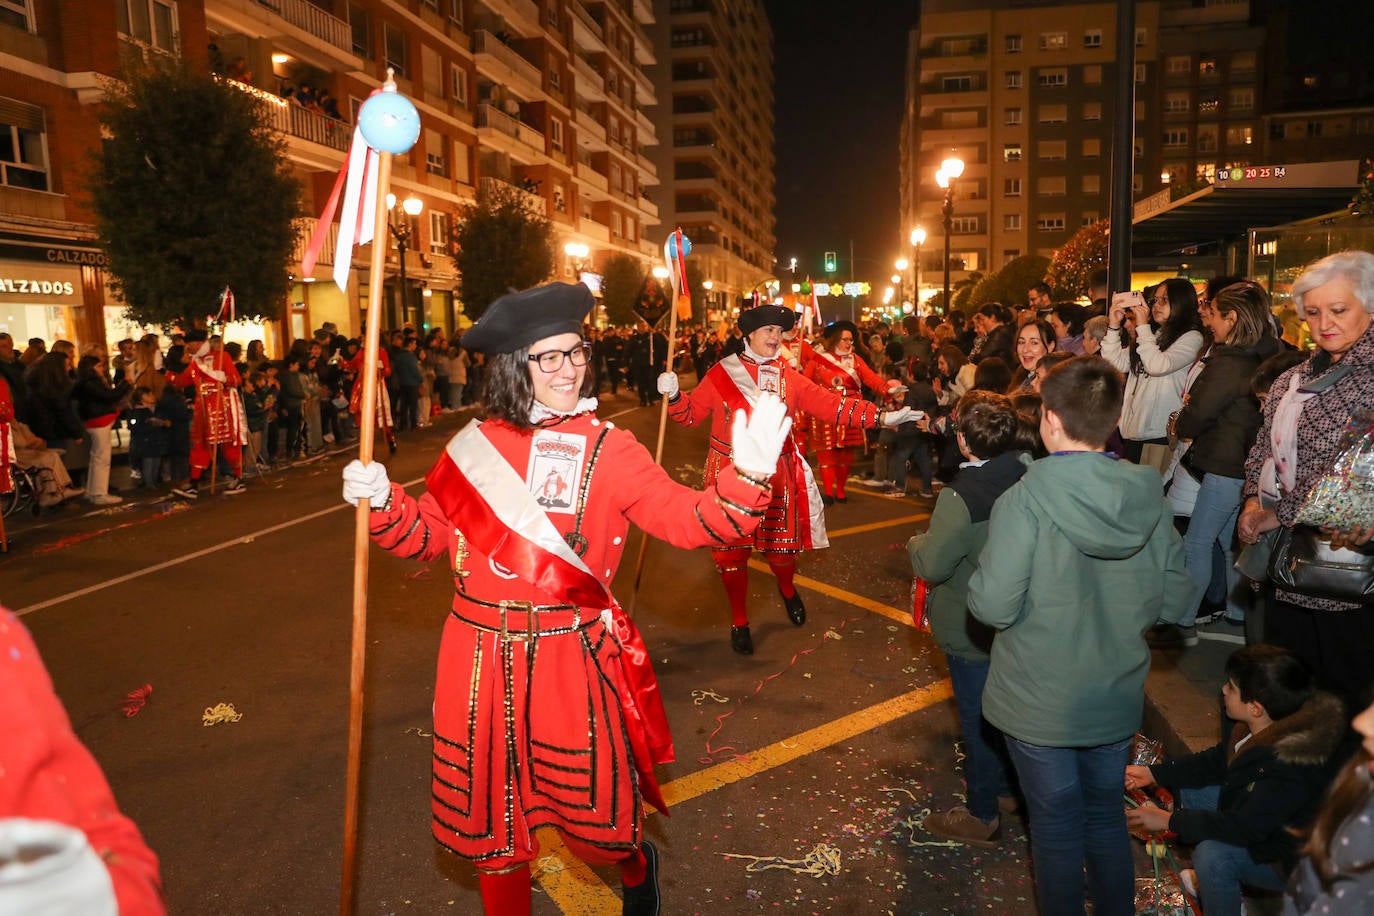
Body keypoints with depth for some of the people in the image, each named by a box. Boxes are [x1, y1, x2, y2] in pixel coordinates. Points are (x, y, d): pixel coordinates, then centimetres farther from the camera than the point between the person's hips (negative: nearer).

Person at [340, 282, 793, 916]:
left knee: (595, 817, 11)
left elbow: (687, 520, -14)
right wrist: (381, 503, -9)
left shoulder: (608, 449, -5)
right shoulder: (475, 445, 2)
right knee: (490, 814, 16)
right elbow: (427, 536, 10)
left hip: (572, 657, -2)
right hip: (481, 662, 2)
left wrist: (746, 478, -31)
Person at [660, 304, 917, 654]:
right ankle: (739, 622, 26)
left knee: (782, 546, 8)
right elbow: (690, 413, 0)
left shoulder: (788, 377, 3)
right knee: (731, 552, 5)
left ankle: (787, 590, 44)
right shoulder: (720, 374, -2)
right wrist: (674, 395, -20)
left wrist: (880, 417, -10)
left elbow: (831, 404, -2)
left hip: (775, 476, 2)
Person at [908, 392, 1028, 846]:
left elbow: (931, 565, -27)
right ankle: (1006, 786, 46)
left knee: (978, 719, 10)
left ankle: (982, 815, 27)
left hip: (972, 633, -7)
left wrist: (916, 542, -5)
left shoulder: (961, 497, -30)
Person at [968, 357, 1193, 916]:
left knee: (1057, 826, 16)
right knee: (1107, 817, 24)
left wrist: (980, 579, -4)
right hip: (1117, 698, 4)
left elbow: (992, 606, -24)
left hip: (1040, 702, -4)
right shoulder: (1149, 497, -10)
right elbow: (1174, 601, -2)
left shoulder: (1025, 500, -25)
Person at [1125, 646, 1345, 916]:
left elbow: (1243, 828, -33)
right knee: (1191, 789, 10)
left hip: (1288, 862, -9)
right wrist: (1153, 774, 3)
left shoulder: (1290, 765, -37)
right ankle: (1211, 879, 23)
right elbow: (1216, 761, 6)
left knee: (1213, 853, -32)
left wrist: (1168, 820, -26)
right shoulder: (1260, 729, -10)